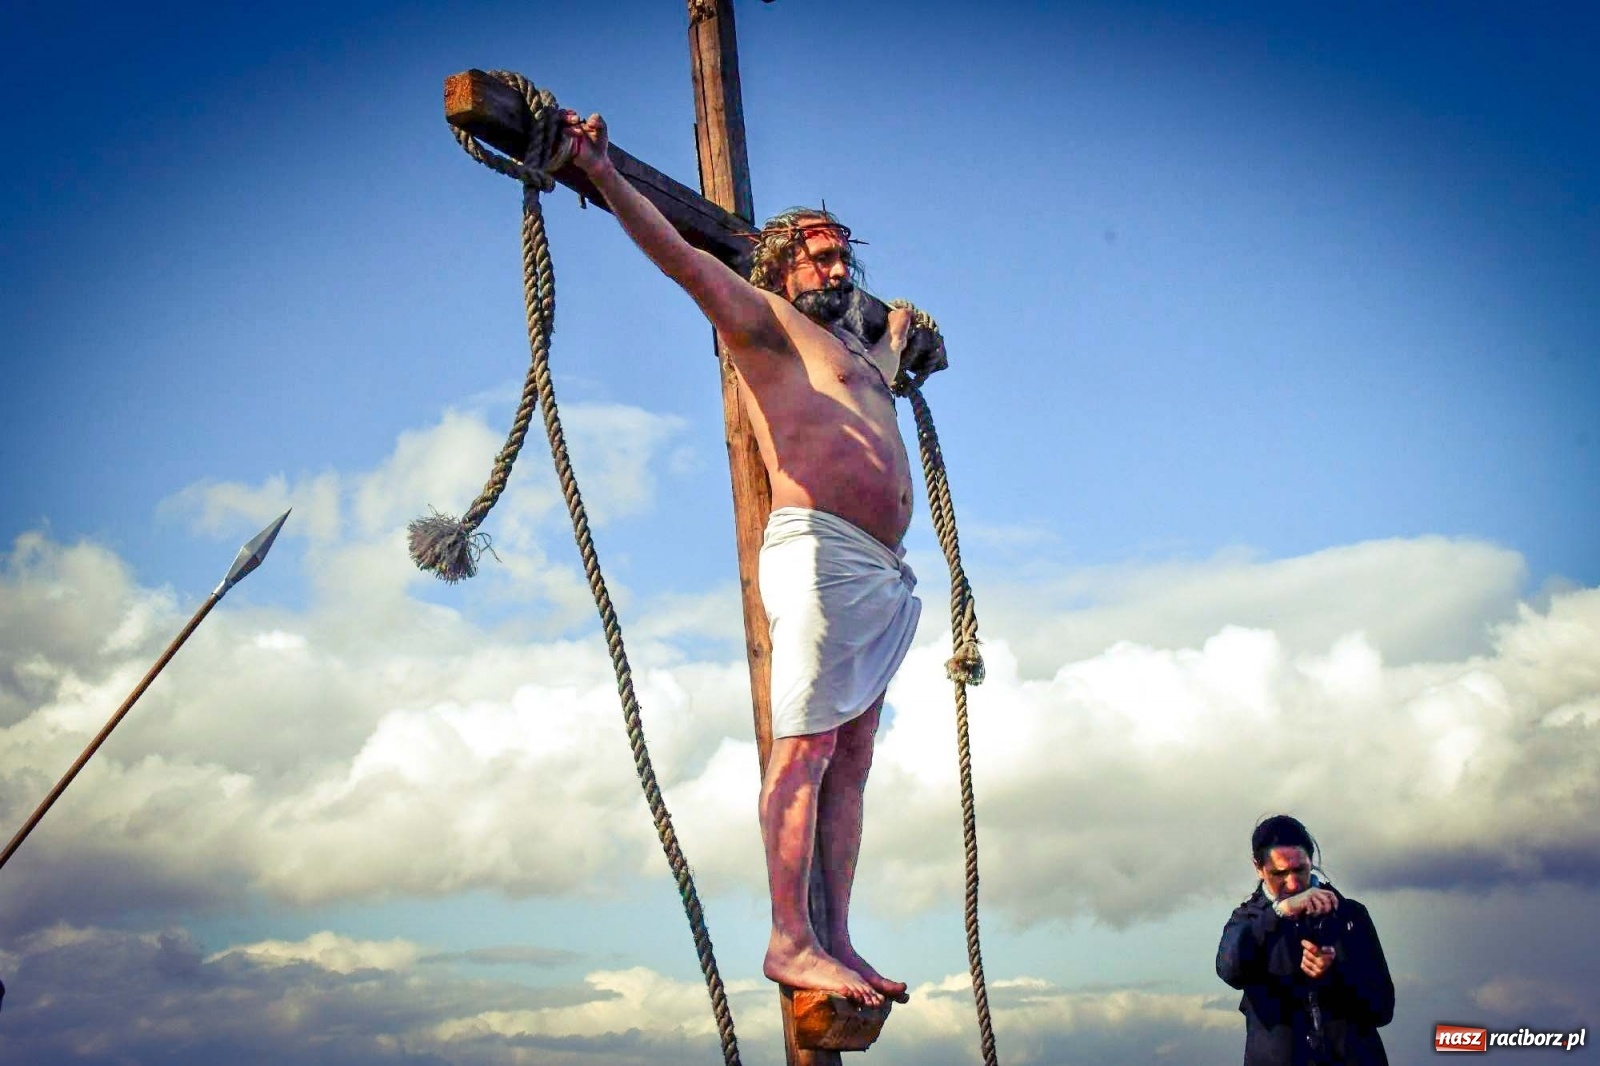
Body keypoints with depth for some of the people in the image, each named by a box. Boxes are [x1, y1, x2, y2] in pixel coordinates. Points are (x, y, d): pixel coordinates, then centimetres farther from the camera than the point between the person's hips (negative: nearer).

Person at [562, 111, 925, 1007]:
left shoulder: (856, 352, 30)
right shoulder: (762, 321, 8)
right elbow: (682, 256, -5)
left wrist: (898, 335, 68)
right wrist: (604, 174, -14)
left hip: (884, 577, 8)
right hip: (823, 553, -8)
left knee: (851, 760, 4)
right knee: (806, 746, -12)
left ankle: (839, 941, 6)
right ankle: (790, 942, -12)